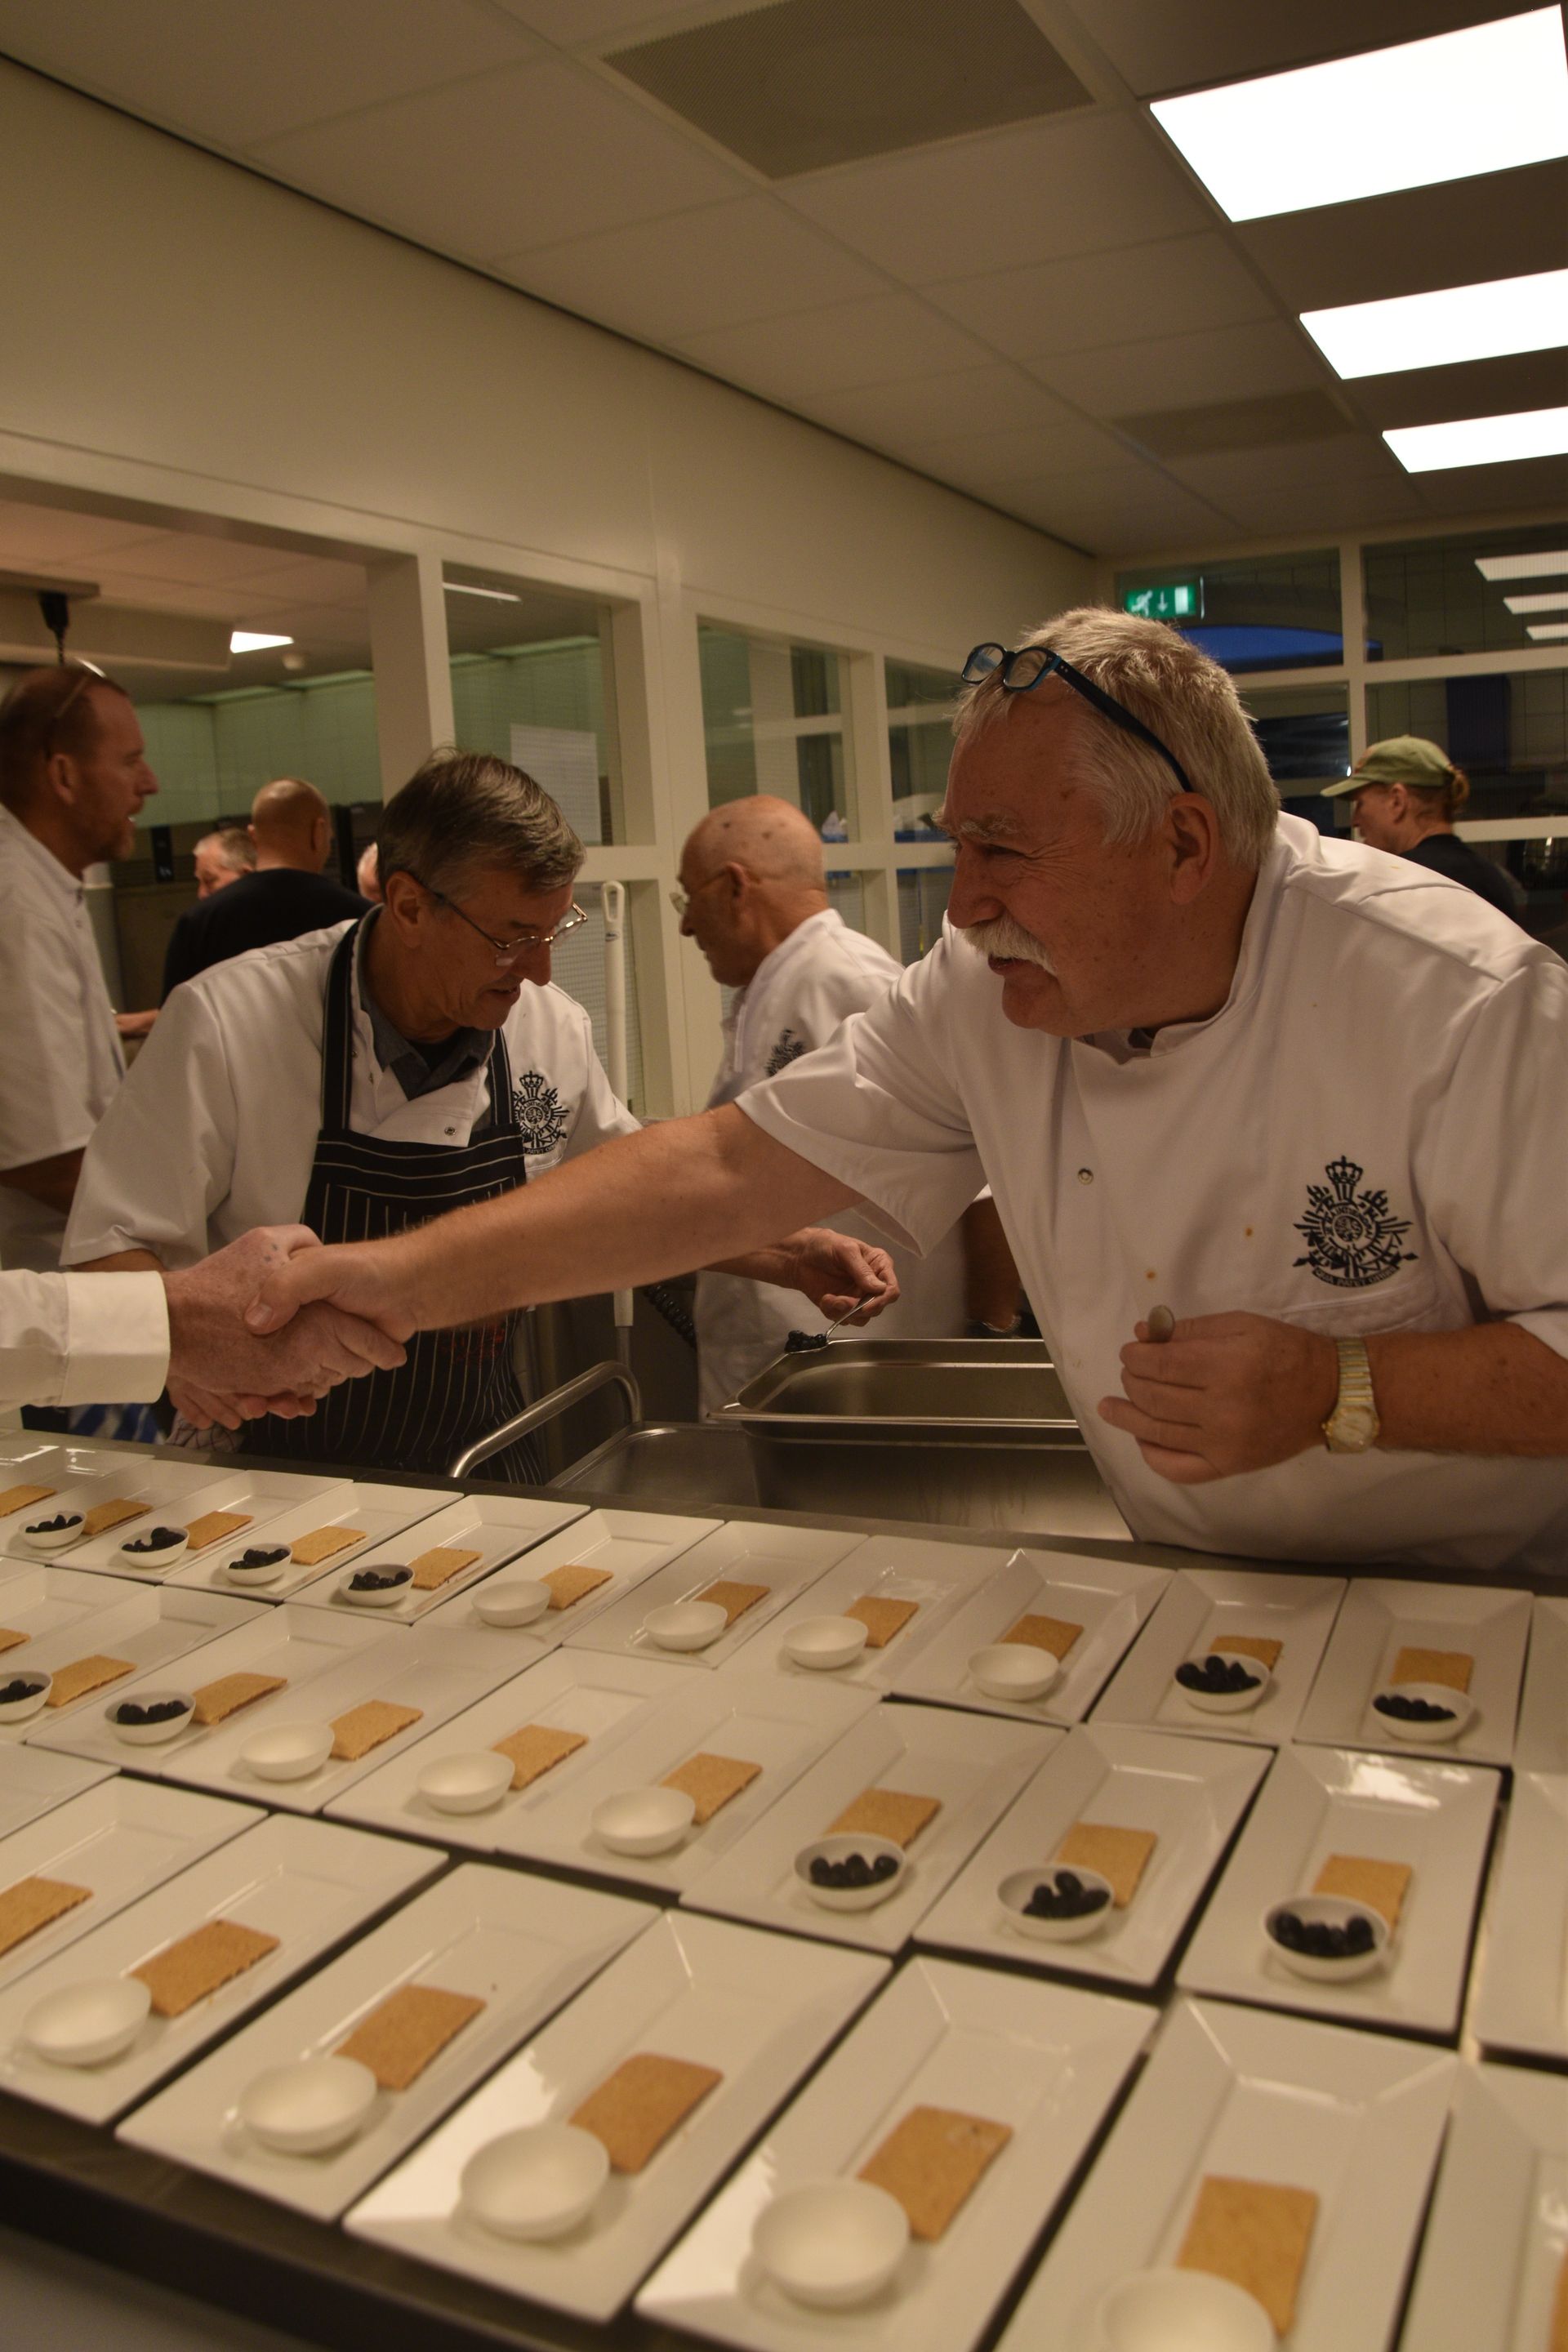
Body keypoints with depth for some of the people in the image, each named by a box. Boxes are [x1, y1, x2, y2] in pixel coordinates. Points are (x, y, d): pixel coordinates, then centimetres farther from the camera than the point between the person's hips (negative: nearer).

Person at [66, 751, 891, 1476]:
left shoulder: (551, 1030, -2)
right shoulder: (227, 1024, -16)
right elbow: (115, 1250, -12)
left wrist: (787, 1255, 1)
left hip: (477, 1470, 4)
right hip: (276, 1482, -3)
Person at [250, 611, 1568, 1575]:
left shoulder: (1454, 1000, -22)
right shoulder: (984, 995, -9)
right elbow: (731, 1172, -11)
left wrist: (1341, 1393, -31)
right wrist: (418, 1275, -19)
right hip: (1194, 1610, 3)